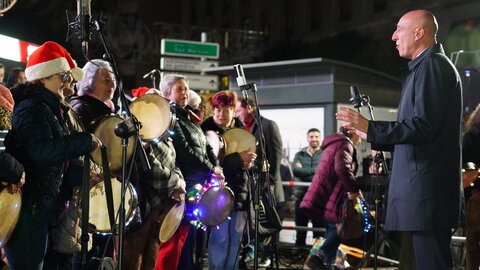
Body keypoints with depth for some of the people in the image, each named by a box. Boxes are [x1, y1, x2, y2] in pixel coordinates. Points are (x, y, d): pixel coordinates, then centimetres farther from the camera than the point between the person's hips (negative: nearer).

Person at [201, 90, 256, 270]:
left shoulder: (240, 128, 10)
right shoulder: (208, 130, -8)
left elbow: (250, 152, 18)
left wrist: (248, 162, -5)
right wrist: (238, 159, -22)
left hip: (239, 189, 6)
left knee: (236, 238, 10)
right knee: (220, 238, -5)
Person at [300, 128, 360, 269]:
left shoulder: (333, 144, 24)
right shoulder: (345, 144, -9)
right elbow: (342, 168, -26)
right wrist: (354, 189, -18)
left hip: (320, 197, 10)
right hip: (329, 197, -10)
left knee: (332, 229, 16)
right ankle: (320, 257, -20)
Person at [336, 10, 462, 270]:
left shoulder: (432, 66, -11)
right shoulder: (426, 66, 20)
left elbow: (424, 127, -21)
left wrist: (370, 127, -18)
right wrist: (373, 136, 22)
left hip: (427, 188, -11)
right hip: (421, 189, 11)